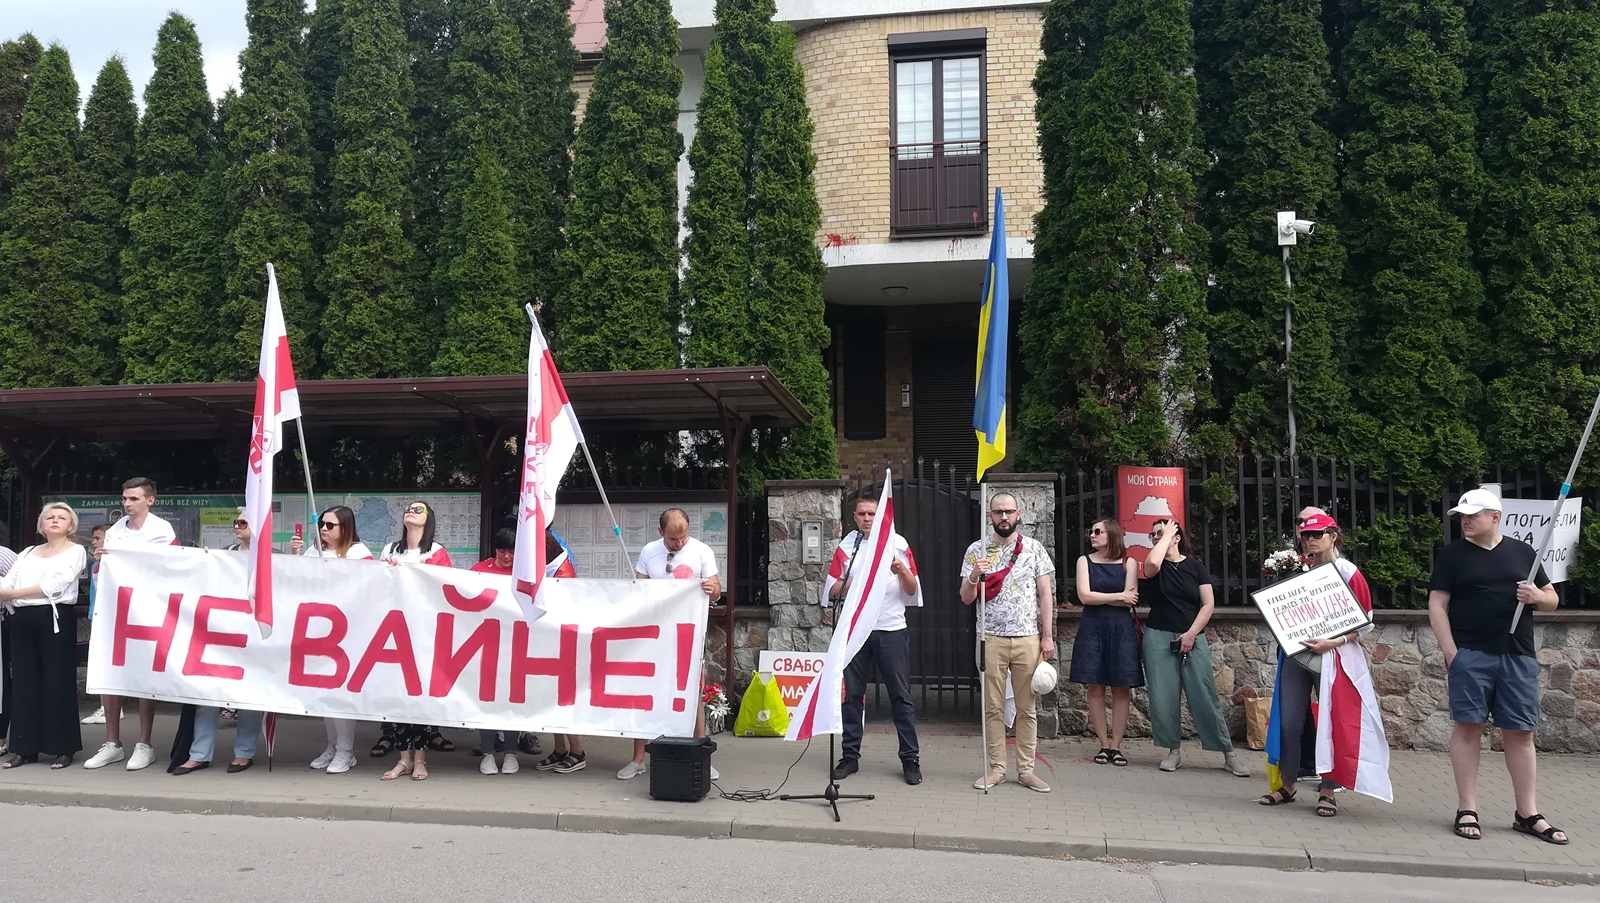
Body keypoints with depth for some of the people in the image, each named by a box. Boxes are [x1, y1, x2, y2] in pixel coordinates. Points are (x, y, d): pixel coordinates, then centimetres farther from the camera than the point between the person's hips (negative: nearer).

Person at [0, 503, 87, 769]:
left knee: (57, 681, -3)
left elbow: (56, 585, -11)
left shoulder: (75, 551, 3)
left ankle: (62, 747, 3)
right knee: (25, 681, 6)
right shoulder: (27, 553, 19)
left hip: (55, 618, -5)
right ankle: (25, 747, 13)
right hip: (22, 620, 5)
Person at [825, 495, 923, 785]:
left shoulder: (898, 543, 4)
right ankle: (850, 755, 15)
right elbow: (832, 591, 6)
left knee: (901, 695, 0)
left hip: (892, 629, -2)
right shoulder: (845, 546, 8)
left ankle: (910, 759, 6)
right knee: (852, 694, 6)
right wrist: (849, 584, -13)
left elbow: (912, 590, 4)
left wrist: (902, 571, -16)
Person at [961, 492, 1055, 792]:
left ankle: (1026, 770, 14)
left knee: (1027, 708, 6)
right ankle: (996, 768, 14)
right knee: (993, 707, 5)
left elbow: (1046, 595, 4)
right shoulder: (976, 550, 3)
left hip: (1028, 639, 0)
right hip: (991, 639, 0)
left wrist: (1048, 637, -3)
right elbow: (966, 599, 3)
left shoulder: (1034, 548, 3)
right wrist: (974, 576, -17)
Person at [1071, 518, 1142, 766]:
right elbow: (1085, 596, -5)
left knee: (1121, 689, 0)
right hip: (1092, 629, 1)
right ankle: (1104, 746, 8)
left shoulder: (1128, 563, 5)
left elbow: (1131, 600, -6)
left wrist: (1098, 597, -6)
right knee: (1096, 689, 0)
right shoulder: (1085, 561, 7)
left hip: (1121, 630, 0)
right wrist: (1119, 596, -5)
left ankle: (1116, 746, 7)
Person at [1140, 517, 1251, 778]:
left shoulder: (1195, 566, 5)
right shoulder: (1155, 566, 4)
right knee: (1163, 698, -1)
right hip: (1159, 638, 1)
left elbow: (1208, 604, 1)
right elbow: (1152, 564, -23)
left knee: (1204, 697, -3)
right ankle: (1173, 751, 12)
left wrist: (1191, 634, -9)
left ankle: (1229, 753, 6)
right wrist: (1165, 536, -9)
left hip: (1193, 638, 0)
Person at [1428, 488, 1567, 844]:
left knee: (1520, 733, 6)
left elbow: (1552, 599, 17)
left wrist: (1537, 597, -8)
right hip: (1470, 655, -2)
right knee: (1468, 727, -2)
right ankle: (1467, 810, 5)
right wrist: (1450, 652, -10)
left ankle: (1528, 814, 14)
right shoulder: (1451, 554, 3)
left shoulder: (1523, 552, 11)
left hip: (1518, 657, 3)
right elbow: (1437, 605, -1)